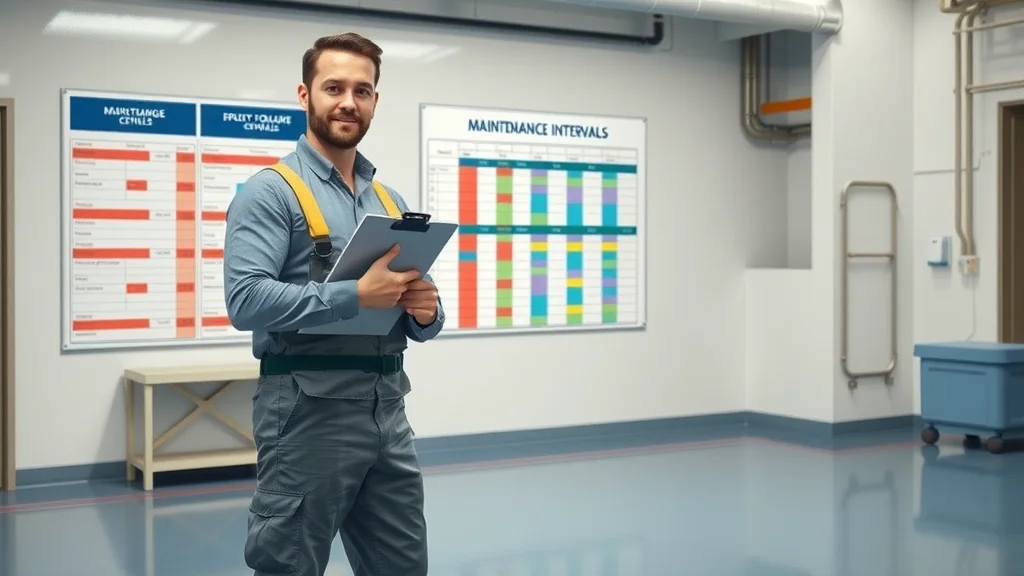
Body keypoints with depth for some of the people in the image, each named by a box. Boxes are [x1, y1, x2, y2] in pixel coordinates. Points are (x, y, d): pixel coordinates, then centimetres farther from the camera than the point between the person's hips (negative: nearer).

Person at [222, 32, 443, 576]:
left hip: (388, 409, 7)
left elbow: (418, 322, 19)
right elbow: (246, 300, -19)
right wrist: (356, 295, -23)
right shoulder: (270, 191, -5)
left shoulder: (391, 201, 16)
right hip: (308, 411, -6)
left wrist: (426, 313, -4)